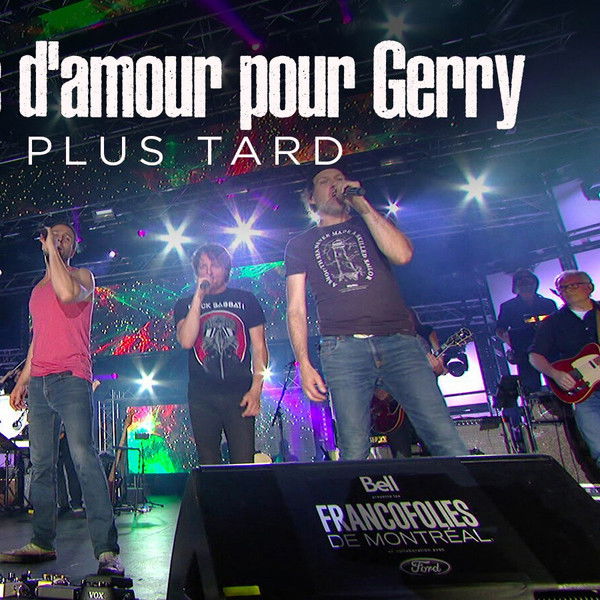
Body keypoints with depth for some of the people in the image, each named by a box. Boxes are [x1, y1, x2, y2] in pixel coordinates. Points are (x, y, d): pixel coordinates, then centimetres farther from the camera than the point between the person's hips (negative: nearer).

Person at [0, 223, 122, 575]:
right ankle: (43, 543, 10)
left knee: (84, 458, -16)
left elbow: (67, 293, -19)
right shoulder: (38, 289, 25)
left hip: (71, 380, -7)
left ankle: (107, 549, -19)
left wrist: (53, 251, -8)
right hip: (39, 384, 7)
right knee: (41, 464, 5)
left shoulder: (82, 276, 6)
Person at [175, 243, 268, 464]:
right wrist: (199, 297, -7)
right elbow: (186, 341, -6)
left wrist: (256, 388, -4)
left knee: (244, 463, -8)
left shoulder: (245, 300, 12)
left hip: (239, 393, -1)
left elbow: (259, 348, 8)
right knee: (208, 466, 2)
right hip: (202, 396, 1)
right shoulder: (185, 304, 13)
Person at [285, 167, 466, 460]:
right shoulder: (300, 245, 20)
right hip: (343, 348, 0)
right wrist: (304, 364, -1)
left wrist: (362, 205, 1)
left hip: (398, 340, 1)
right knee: (354, 450, -10)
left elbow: (402, 254, -1)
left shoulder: (372, 224, 22)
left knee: (446, 440, -12)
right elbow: (296, 310, 12)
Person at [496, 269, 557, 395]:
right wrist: (511, 342, -9)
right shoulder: (508, 307, 14)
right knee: (532, 390, -9)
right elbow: (500, 330, 11)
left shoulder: (549, 304, 19)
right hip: (525, 355, -2)